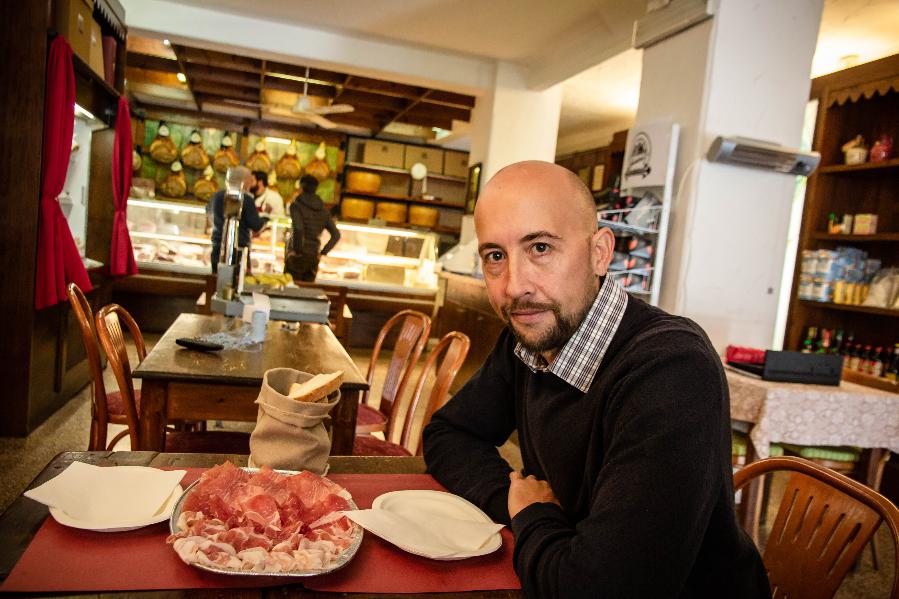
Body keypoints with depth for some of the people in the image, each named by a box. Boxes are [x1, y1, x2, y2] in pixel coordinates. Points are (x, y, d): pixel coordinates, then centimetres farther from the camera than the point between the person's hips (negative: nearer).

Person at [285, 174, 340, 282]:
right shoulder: (323, 210, 9)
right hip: (313, 258, 5)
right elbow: (336, 235, 6)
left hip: (297, 257, -5)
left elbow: (298, 228, -24)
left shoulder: (296, 205, -7)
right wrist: (322, 252, 8)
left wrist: (297, 250, -14)